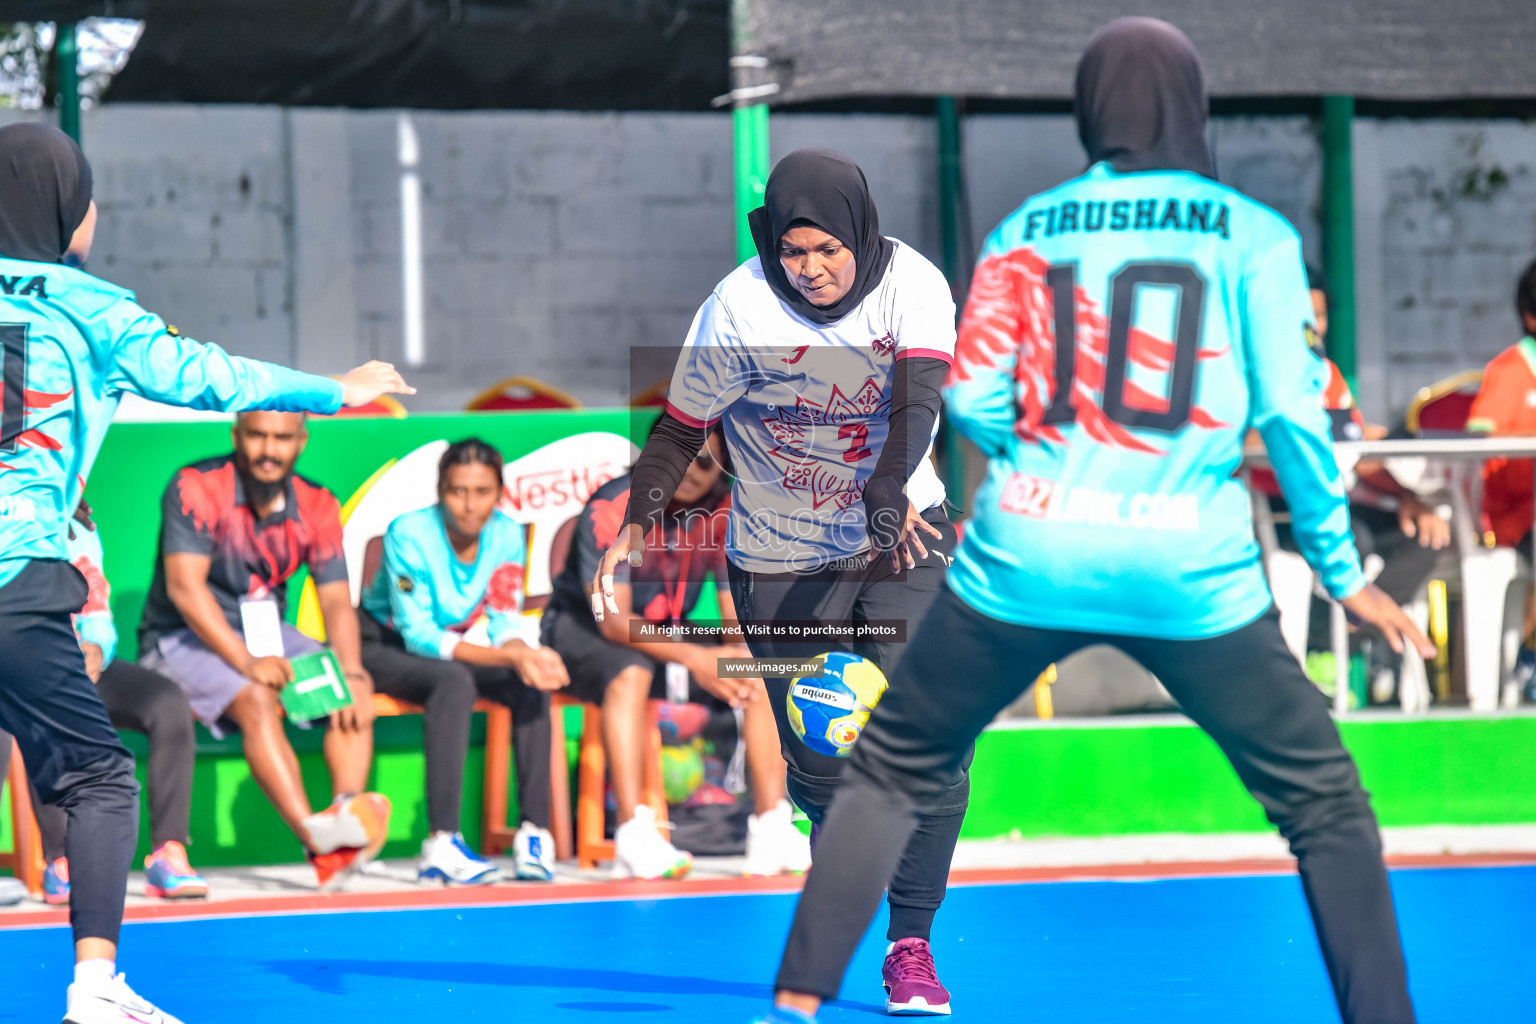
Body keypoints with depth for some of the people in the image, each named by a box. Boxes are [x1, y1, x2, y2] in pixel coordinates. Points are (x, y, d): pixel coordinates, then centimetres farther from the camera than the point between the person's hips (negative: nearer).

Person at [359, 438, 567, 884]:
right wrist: (508, 656, -38)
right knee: (454, 681, -36)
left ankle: (535, 832, -22)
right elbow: (419, 635, -28)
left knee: (532, 684, -22)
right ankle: (442, 843, -42)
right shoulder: (409, 534, -26)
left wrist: (524, 654, -32)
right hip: (382, 644, -5)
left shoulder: (506, 534, -10)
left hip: (448, 647, 5)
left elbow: (505, 623, -7)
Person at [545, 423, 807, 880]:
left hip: (667, 634, 6)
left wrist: (740, 654, -28)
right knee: (631, 672, -38)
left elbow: (737, 616, -4)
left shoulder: (725, 514, -6)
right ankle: (634, 837, -45)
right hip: (582, 631, -6)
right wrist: (694, 658, -37)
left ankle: (771, 827, -19)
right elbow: (612, 620, -27)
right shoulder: (613, 508, -22)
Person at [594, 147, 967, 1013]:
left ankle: (912, 944, -1)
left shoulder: (913, 285, -13)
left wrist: (888, 492, -42)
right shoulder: (738, 311, -15)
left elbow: (918, 396, -27)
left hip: (904, 536, 1)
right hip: (782, 563, -1)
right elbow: (681, 427, -5)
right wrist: (637, 523, -15)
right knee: (823, 766, -4)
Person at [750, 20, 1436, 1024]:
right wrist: (1343, 571, 6)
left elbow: (973, 400, 3)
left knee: (891, 771, 17)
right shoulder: (1252, 235, 3)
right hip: (1193, 572, -2)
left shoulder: (1025, 231, 9)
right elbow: (1292, 413, -3)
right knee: (1326, 804, 11)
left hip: (1024, 560, 2)